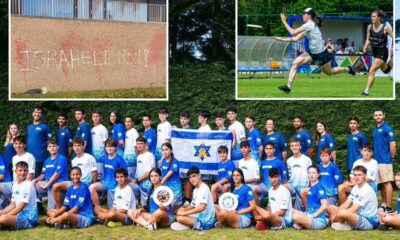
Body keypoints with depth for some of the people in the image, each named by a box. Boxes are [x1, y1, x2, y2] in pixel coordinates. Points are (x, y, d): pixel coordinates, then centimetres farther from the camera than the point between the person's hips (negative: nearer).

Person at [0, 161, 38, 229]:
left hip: (29, 218, -8)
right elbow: (13, 205, 14)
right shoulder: (15, 185, 12)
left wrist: (6, 215, -16)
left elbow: (21, 207, -16)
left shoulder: (28, 185, -14)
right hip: (19, 215, 8)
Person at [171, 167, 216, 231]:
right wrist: (184, 209, 1)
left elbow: (202, 207, -25)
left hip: (206, 219, -10)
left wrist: (184, 213, -21)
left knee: (180, 218, -24)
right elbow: (193, 205, 23)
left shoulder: (204, 188, -15)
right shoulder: (196, 189, 15)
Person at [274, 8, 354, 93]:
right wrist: (282, 39, 0)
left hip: (321, 54, -8)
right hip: (312, 53, 8)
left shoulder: (310, 25, -22)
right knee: (295, 63, -11)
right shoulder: (308, 27, 6)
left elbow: (293, 32, -25)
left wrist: (284, 21, -20)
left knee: (329, 72, 13)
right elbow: (296, 39, 5)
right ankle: (288, 86, -11)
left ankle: (347, 69, 41)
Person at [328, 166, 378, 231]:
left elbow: (354, 209, -22)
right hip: (359, 216, 9)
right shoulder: (355, 187, 10)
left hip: (369, 221, -9)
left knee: (343, 213, -37)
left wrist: (336, 215, -17)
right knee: (330, 208, 8)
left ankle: (335, 222, -6)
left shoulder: (367, 190, -18)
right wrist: (335, 213, -11)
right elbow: (346, 203, 6)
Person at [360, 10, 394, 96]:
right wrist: (365, 47, -7)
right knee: (385, 70, 25)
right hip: (375, 51, 7)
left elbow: (394, 38, -8)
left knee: (372, 71, -16)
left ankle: (367, 91, -11)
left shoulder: (385, 28, -16)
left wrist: (392, 47, -20)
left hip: (382, 52, -7)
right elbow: (368, 39, 8)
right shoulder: (369, 27, -2)